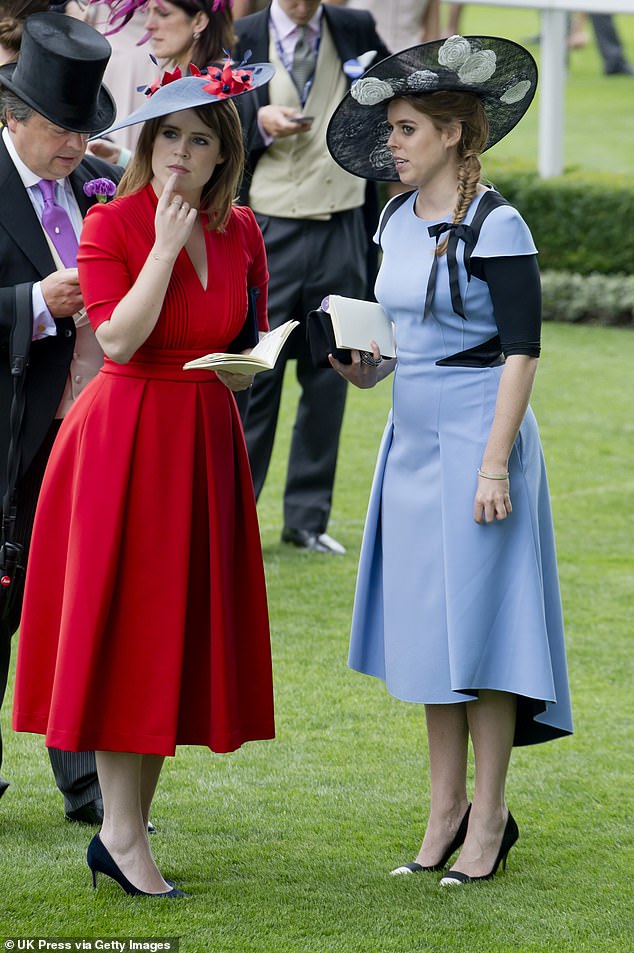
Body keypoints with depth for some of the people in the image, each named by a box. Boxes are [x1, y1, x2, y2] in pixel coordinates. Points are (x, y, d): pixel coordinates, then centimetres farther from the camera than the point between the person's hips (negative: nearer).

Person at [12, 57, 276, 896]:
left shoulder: (241, 234, 7)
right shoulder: (111, 225, -7)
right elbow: (118, 338, -18)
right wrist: (167, 245, -18)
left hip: (205, 443, 5)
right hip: (123, 440, -5)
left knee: (180, 633, 6)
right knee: (121, 628, -4)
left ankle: (125, 833, 13)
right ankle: (122, 831, 1)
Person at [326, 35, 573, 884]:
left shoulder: (494, 226, -12)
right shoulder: (400, 221, 10)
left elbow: (522, 348, -15)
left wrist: (495, 462, -19)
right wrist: (367, 368, 0)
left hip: (478, 432, -8)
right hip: (413, 435, 8)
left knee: (476, 623, -4)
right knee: (426, 623, 9)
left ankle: (489, 819, 4)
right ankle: (446, 812, 16)